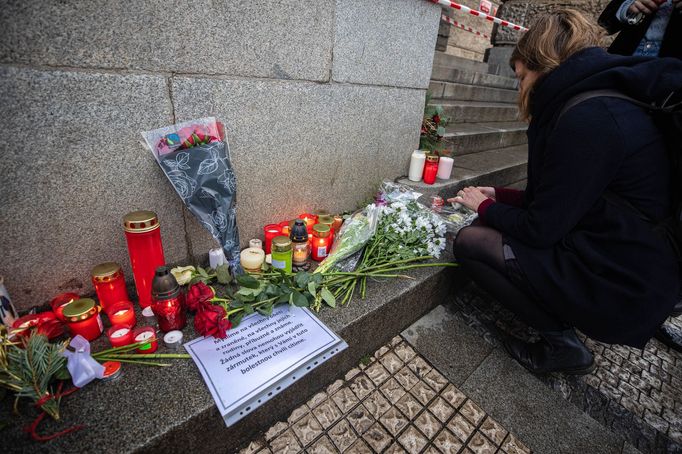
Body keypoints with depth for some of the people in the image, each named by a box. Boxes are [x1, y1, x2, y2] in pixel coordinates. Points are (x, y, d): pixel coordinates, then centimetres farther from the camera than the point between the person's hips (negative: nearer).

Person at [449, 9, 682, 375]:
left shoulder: (589, 119, -23)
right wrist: (497, 196, 12)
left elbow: (541, 229, -20)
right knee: (492, 229, 12)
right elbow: (552, 204, 13)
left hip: (621, 287, -10)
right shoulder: (600, 105, 9)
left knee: (469, 242, -11)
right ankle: (562, 329, 13)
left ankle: (562, 344, 1)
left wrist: (485, 207, -4)